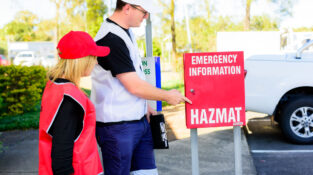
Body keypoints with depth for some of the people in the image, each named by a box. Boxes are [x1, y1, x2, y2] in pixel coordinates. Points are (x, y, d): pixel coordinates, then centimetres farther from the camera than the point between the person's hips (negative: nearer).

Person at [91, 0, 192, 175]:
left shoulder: (126, 32, 9)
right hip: (118, 125, -9)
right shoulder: (110, 39, -22)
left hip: (140, 120, 9)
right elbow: (134, 86, -21)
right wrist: (167, 96, -8)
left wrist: (144, 106, 13)